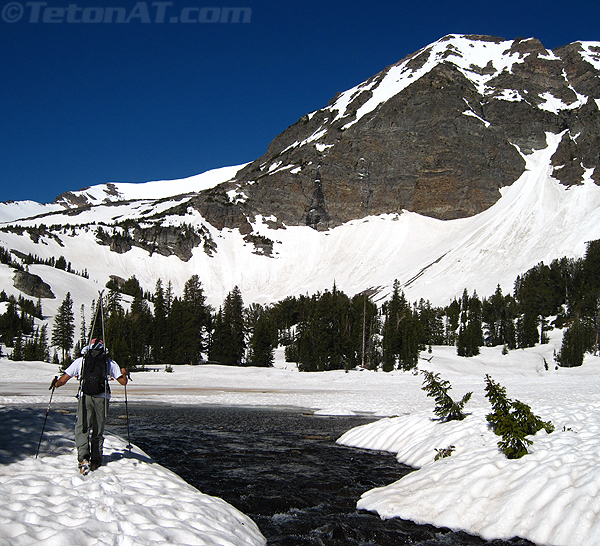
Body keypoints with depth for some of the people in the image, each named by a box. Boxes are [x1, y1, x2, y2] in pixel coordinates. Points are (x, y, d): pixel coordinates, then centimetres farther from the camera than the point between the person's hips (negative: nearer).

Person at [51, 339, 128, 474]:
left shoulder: (80, 360, 13)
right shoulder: (110, 362, 14)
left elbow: (63, 379, 13)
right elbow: (123, 382, 16)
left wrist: (55, 383, 35)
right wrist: (124, 373, 38)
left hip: (85, 398, -1)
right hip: (102, 399, 1)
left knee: (82, 429, -2)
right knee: (98, 431, 13)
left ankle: (83, 458, -22)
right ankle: (96, 461, 16)